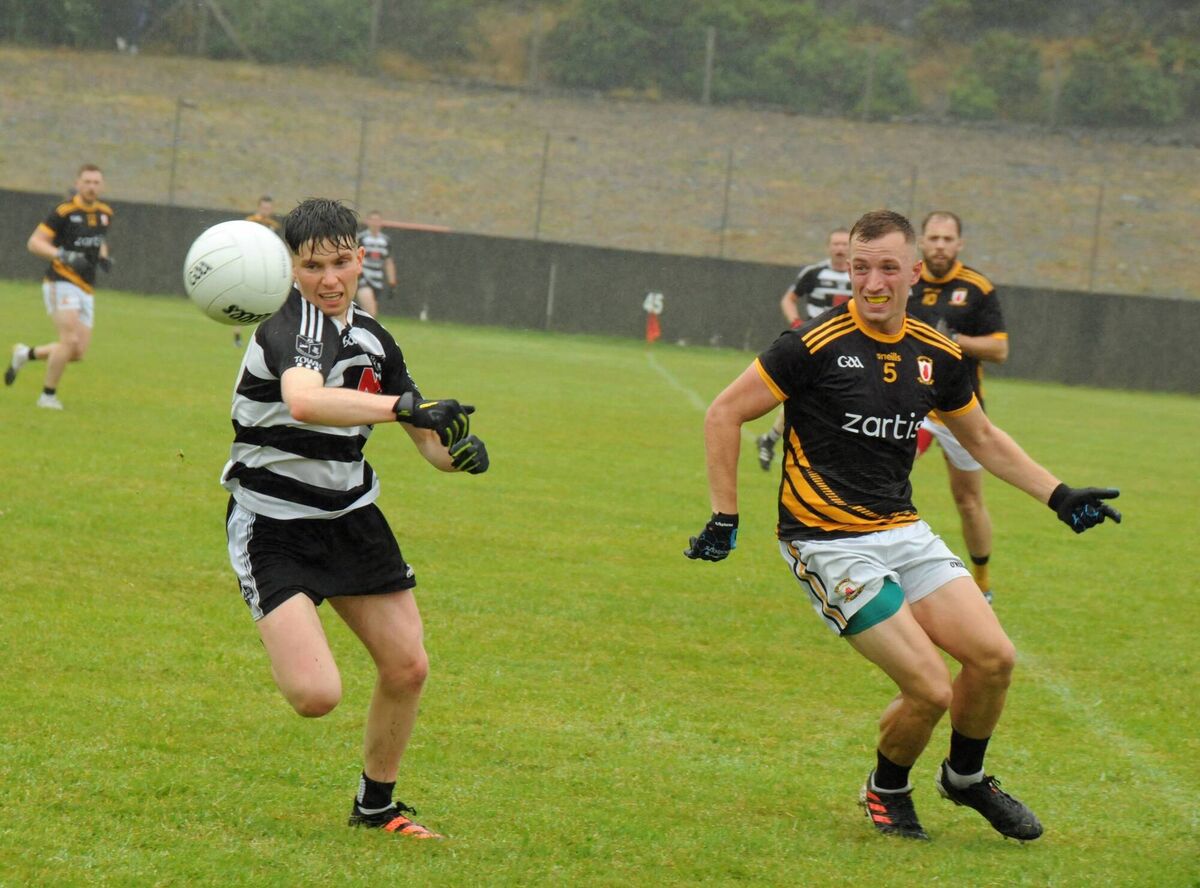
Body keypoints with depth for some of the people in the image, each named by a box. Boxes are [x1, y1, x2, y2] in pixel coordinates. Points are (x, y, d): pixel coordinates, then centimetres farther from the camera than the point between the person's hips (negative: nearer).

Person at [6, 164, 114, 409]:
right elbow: (34, 242, -11)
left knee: (78, 353, 2)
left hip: (86, 289, 7)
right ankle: (48, 395, -4)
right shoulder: (64, 211, -11)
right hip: (61, 284, -7)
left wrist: (104, 258, 5)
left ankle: (26, 354, 24)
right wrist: (64, 255, -25)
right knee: (70, 340, -20)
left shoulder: (105, 213, 9)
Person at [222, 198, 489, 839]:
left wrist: (455, 449, -11)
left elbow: (429, 436, 13)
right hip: (273, 528, -7)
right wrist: (405, 406, -50)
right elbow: (304, 401, -42)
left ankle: (376, 804, 29)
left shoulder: (372, 339, 6)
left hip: (351, 517, 8)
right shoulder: (292, 323, -19)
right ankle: (280, 637, 18)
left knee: (407, 668, 6)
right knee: (316, 696, -19)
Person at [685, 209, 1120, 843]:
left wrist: (1057, 495, 16)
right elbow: (724, 415, -7)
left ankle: (965, 777, 24)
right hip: (829, 543, -6)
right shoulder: (816, 345, -13)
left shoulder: (936, 355, 5)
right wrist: (724, 518, -9)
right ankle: (887, 791, 17)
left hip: (903, 530, 6)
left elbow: (982, 438, 22)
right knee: (929, 689, -14)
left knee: (994, 657, -6)